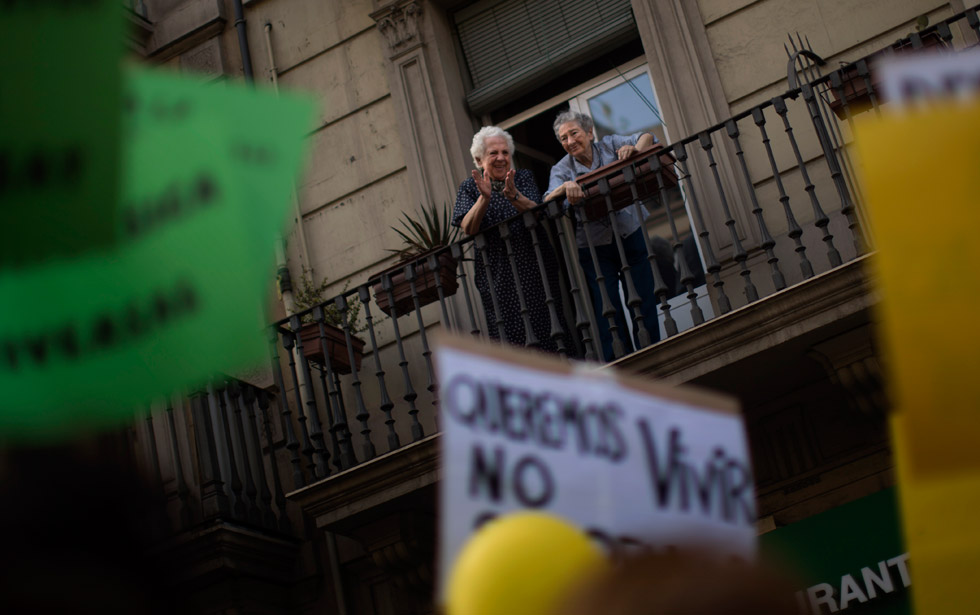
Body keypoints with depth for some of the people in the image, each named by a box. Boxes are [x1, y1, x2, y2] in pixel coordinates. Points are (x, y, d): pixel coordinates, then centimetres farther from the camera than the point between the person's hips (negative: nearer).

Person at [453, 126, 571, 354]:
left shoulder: (524, 177, 8)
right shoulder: (470, 187, 6)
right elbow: (468, 228, -9)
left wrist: (513, 196, -28)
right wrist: (485, 198, -25)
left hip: (534, 268, 1)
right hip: (497, 273, -1)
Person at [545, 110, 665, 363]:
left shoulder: (610, 145, 2)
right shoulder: (561, 170, 0)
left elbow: (647, 138, -5)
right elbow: (547, 201, -16)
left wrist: (635, 149, -27)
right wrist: (565, 187, -36)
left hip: (631, 235, 1)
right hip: (594, 249, 0)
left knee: (644, 301, 3)